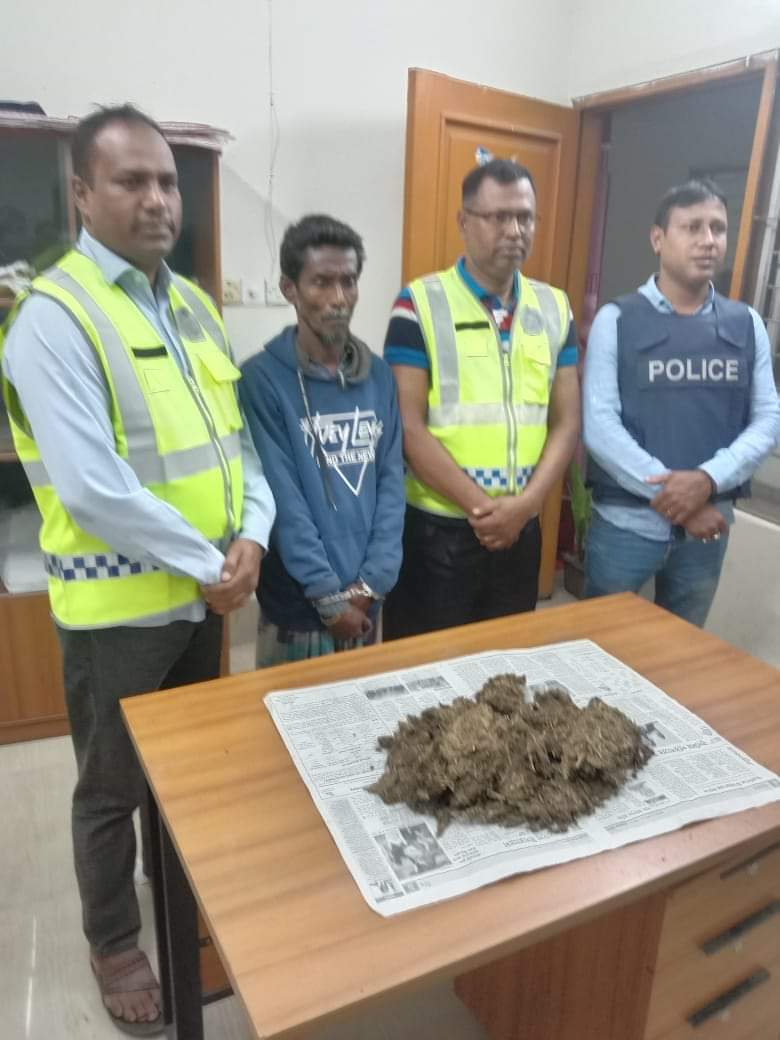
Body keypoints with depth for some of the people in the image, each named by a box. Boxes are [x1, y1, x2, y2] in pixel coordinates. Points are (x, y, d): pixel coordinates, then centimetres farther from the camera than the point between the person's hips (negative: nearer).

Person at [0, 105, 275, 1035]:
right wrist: (206, 565, -16)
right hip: (118, 601, -7)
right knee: (113, 787, 13)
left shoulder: (192, 304, 8)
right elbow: (91, 487, -22)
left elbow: (237, 434, 8)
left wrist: (251, 533, -7)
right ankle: (115, 946, 38)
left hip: (205, 593, 7)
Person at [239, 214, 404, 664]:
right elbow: (284, 499, -14)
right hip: (298, 605, -4)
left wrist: (371, 582, -7)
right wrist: (330, 596, -14)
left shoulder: (379, 375, 4)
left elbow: (392, 481, 1)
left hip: (366, 601, 4)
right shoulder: (263, 379, -11)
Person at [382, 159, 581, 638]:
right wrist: (480, 506, -15)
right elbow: (409, 427, -12)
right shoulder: (421, 304, -7)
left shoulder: (555, 308, 7)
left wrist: (525, 502, -9)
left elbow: (567, 421, 6)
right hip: (436, 528, -4)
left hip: (521, 529, 5)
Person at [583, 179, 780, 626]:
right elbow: (598, 423, -13)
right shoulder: (616, 320, -5)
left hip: (709, 524, 3)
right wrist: (671, 494, -18)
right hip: (626, 522, -3)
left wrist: (708, 480, -18)